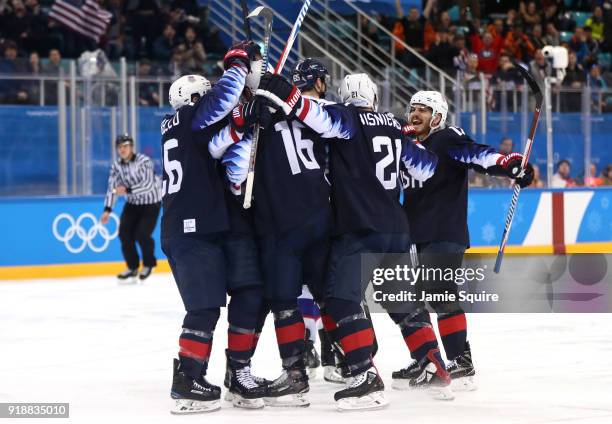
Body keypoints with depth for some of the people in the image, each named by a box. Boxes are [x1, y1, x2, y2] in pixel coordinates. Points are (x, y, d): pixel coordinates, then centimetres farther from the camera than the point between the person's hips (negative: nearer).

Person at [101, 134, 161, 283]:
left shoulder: (144, 161, -23)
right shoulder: (117, 165, -6)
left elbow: (148, 185, -32)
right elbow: (112, 188, -7)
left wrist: (127, 190, -40)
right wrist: (107, 210, -17)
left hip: (151, 204, -5)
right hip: (132, 204, 5)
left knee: (142, 235, -17)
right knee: (124, 233, -8)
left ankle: (148, 264, 10)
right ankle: (132, 268, 8)